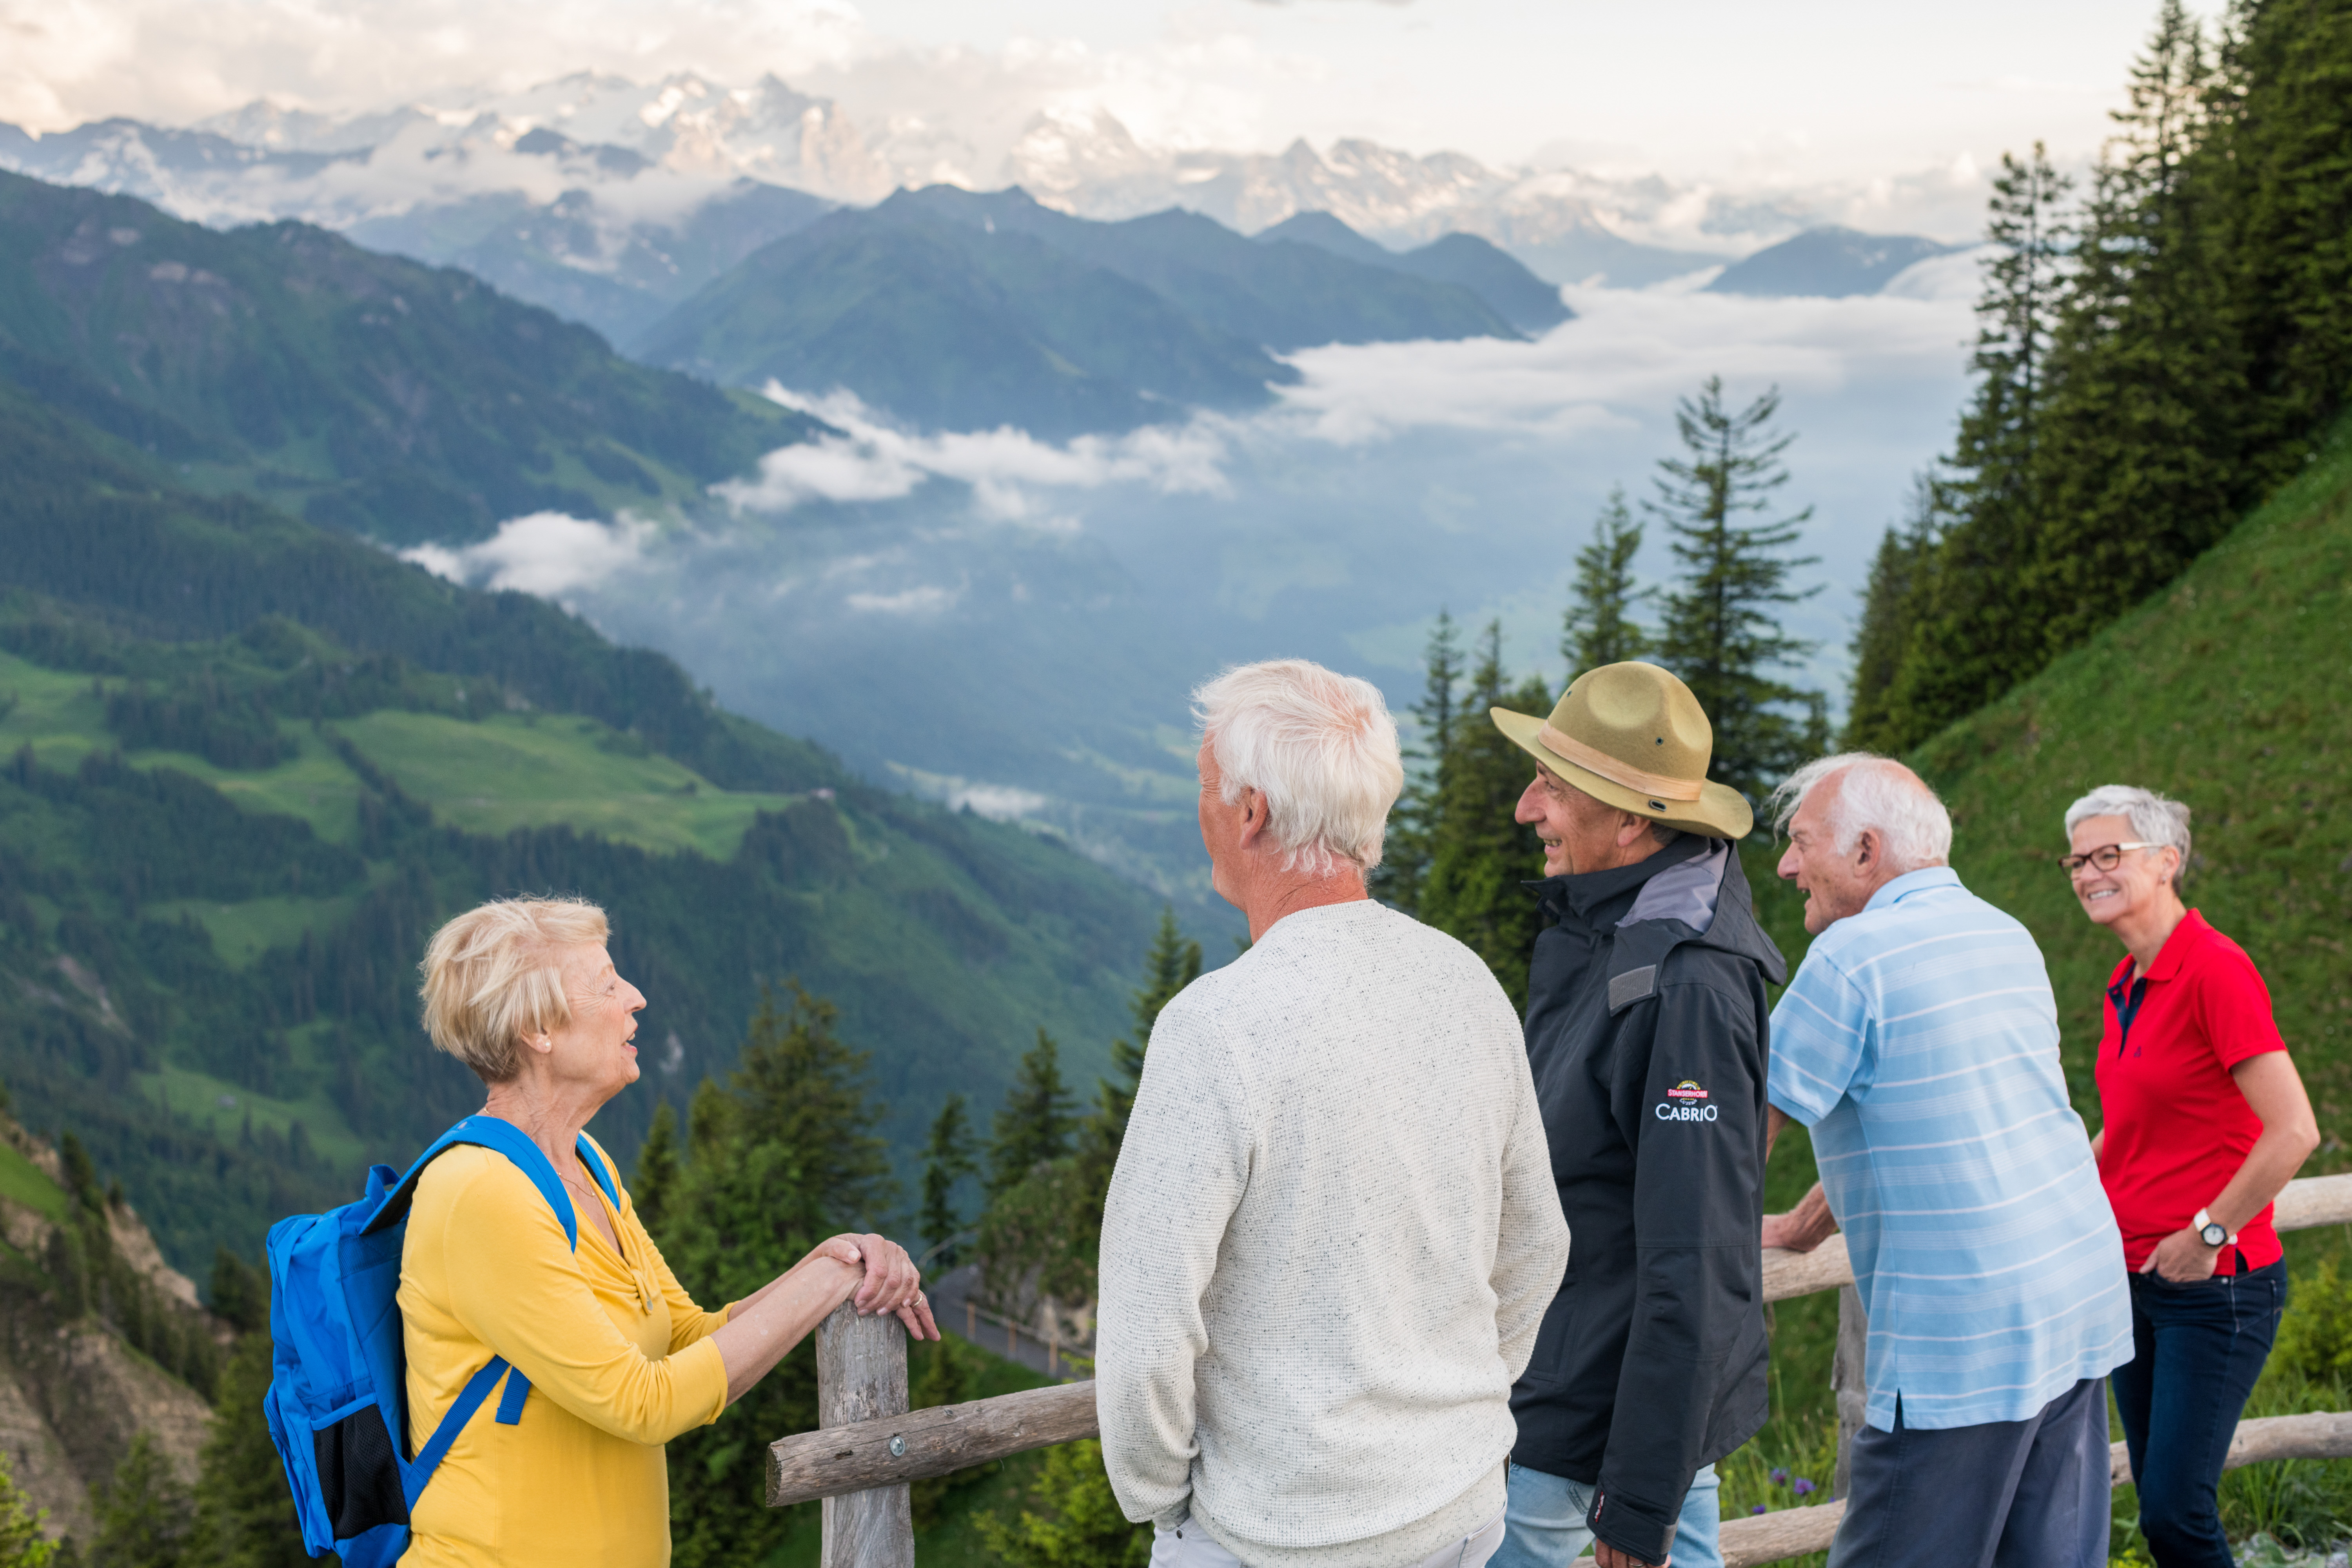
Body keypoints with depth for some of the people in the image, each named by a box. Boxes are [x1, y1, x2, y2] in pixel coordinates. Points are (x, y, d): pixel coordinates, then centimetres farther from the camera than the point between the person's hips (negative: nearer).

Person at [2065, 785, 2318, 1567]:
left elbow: (2294, 1130, -21)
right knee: (2158, 1500, 11)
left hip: (2214, 1287, -8)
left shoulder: (2216, 969, -15)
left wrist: (2207, 1236, -16)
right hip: (2131, 1276, 8)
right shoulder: (2126, 985, 10)